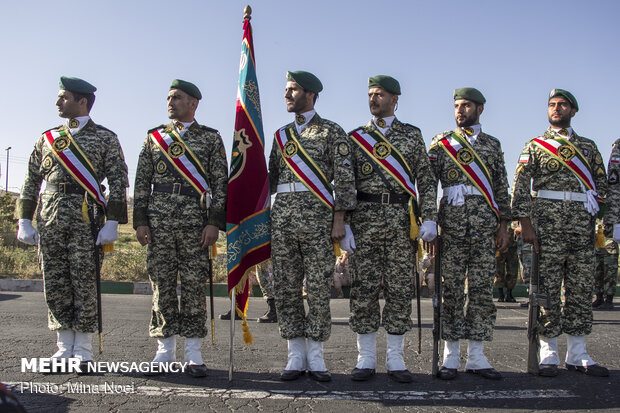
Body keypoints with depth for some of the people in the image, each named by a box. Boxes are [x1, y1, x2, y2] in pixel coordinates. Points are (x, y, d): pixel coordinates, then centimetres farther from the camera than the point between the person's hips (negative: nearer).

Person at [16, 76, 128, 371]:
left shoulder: (105, 138, 5)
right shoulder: (47, 139, 17)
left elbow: (118, 182, -1)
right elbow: (31, 182, 16)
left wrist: (112, 223, -9)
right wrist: (24, 221, 8)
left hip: (86, 220, -4)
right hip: (50, 222, 4)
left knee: (85, 284, -2)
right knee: (55, 284, 4)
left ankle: (83, 350, 8)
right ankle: (65, 348, 15)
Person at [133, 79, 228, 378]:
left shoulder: (211, 138, 7)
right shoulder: (153, 137, 14)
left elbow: (221, 182, 2)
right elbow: (142, 182, 11)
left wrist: (214, 222, -7)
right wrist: (140, 221, 2)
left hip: (195, 223, -2)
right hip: (158, 222, 3)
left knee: (194, 286, -1)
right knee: (161, 285, 4)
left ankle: (193, 355, 7)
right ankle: (165, 351, 15)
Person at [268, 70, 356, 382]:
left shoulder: (332, 132, 4)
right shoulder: (281, 135, 20)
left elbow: (344, 178, -2)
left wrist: (339, 220, -9)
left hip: (317, 216, -4)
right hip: (281, 216, 5)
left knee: (318, 286, -2)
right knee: (285, 286, 3)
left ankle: (315, 356, 8)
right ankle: (296, 355, 12)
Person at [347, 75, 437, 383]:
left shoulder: (412, 135, 11)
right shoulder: (355, 138, 11)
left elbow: (426, 179, 7)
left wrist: (429, 218, -4)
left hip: (402, 219, 0)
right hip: (365, 218, 0)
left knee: (400, 288, 1)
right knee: (363, 288, 0)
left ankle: (395, 359, 11)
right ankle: (366, 358, 10)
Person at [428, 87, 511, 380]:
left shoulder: (492, 145, 16)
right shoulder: (440, 143, 9)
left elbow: (502, 188, 15)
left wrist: (503, 225, 9)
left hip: (485, 225, 2)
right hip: (451, 223, -2)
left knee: (482, 289, 2)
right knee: (451, 289, -1)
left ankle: (476, 356, 10)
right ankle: (450, 356, 7)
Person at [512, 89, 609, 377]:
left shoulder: (588, 146, 17)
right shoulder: (535, 146, 8)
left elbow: (602, 184, 16)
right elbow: (520, 187, 0)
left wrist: (595, 220, 4)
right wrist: (525, 223, -10)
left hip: (583, 226, 3)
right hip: (547, 225, -3)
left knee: (580, 289, 5)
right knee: (548, 289, -2)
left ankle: (577, 354, 13)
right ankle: (548, 353, 5)